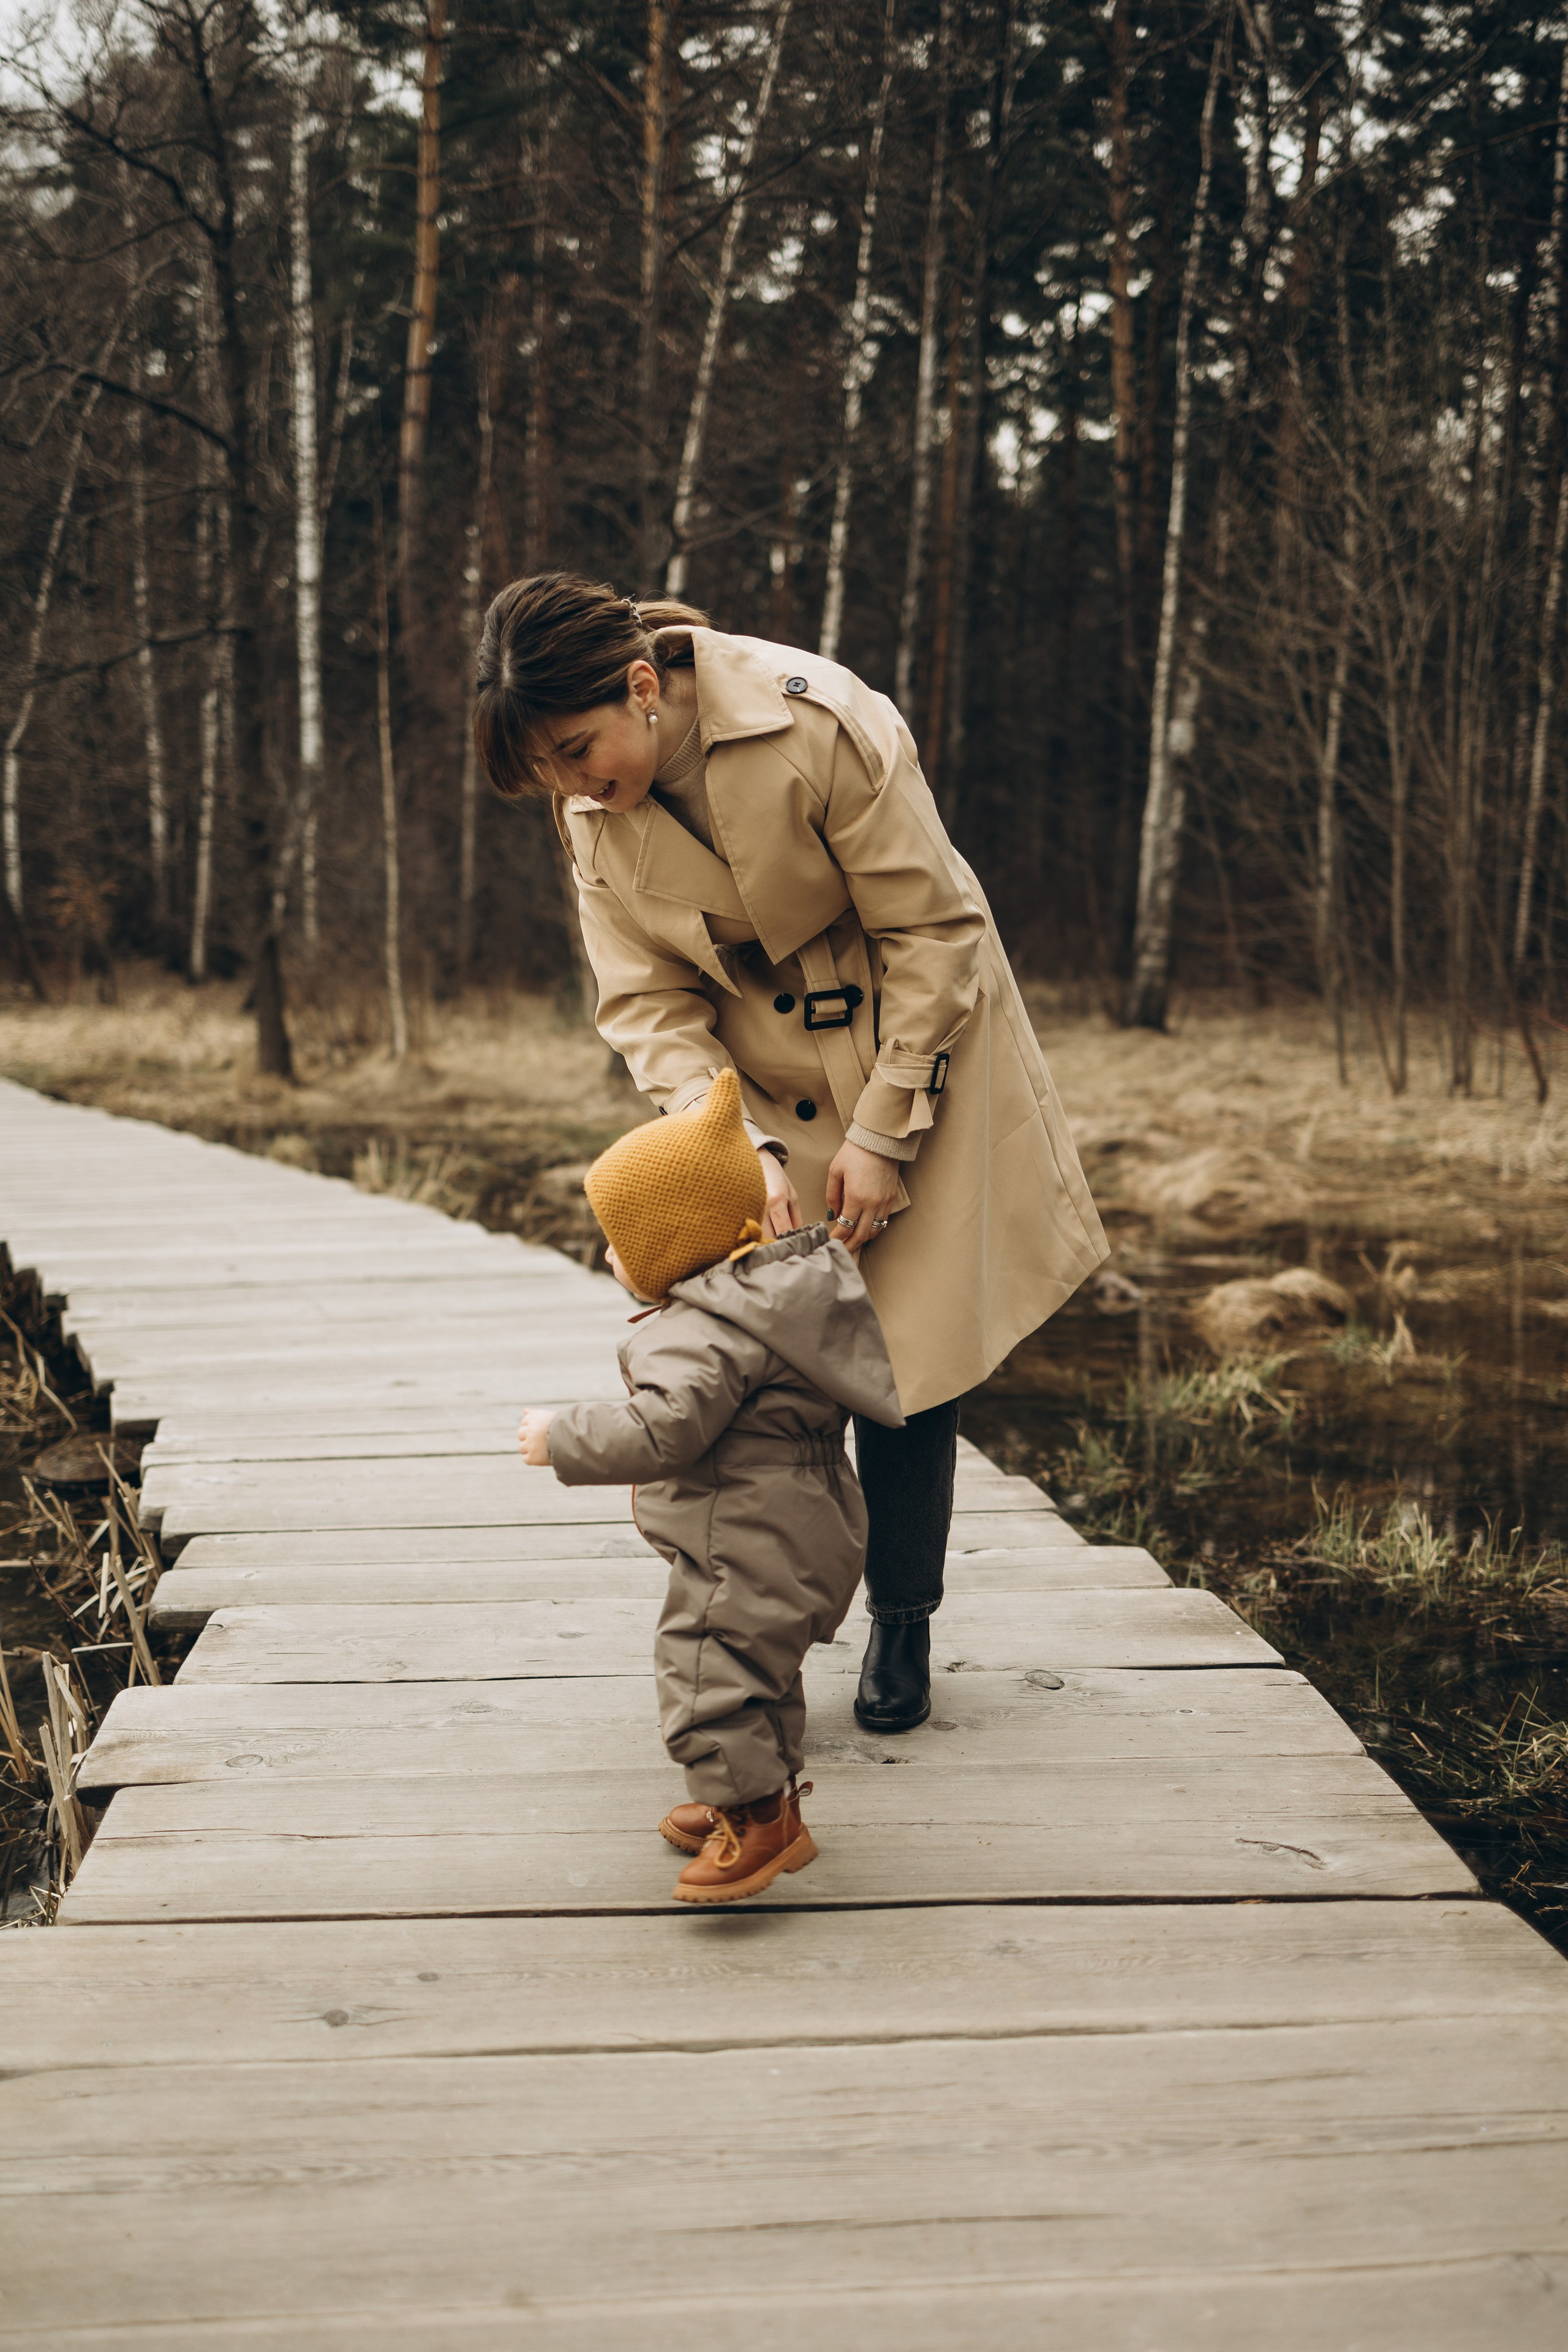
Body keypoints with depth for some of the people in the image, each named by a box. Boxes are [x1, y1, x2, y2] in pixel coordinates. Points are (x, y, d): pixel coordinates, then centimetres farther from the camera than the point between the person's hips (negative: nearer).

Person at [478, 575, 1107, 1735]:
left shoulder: (825, 724, -27)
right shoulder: (593, 811, -12)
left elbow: (934, 934, -19)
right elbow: (650, 1004, -9)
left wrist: (880, 1132, -17)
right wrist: (745, 1149, -24)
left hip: (911, 1047, -3)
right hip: (755, 1076, 3)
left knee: (912, 1339, 0)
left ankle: (902, 1628, 18)